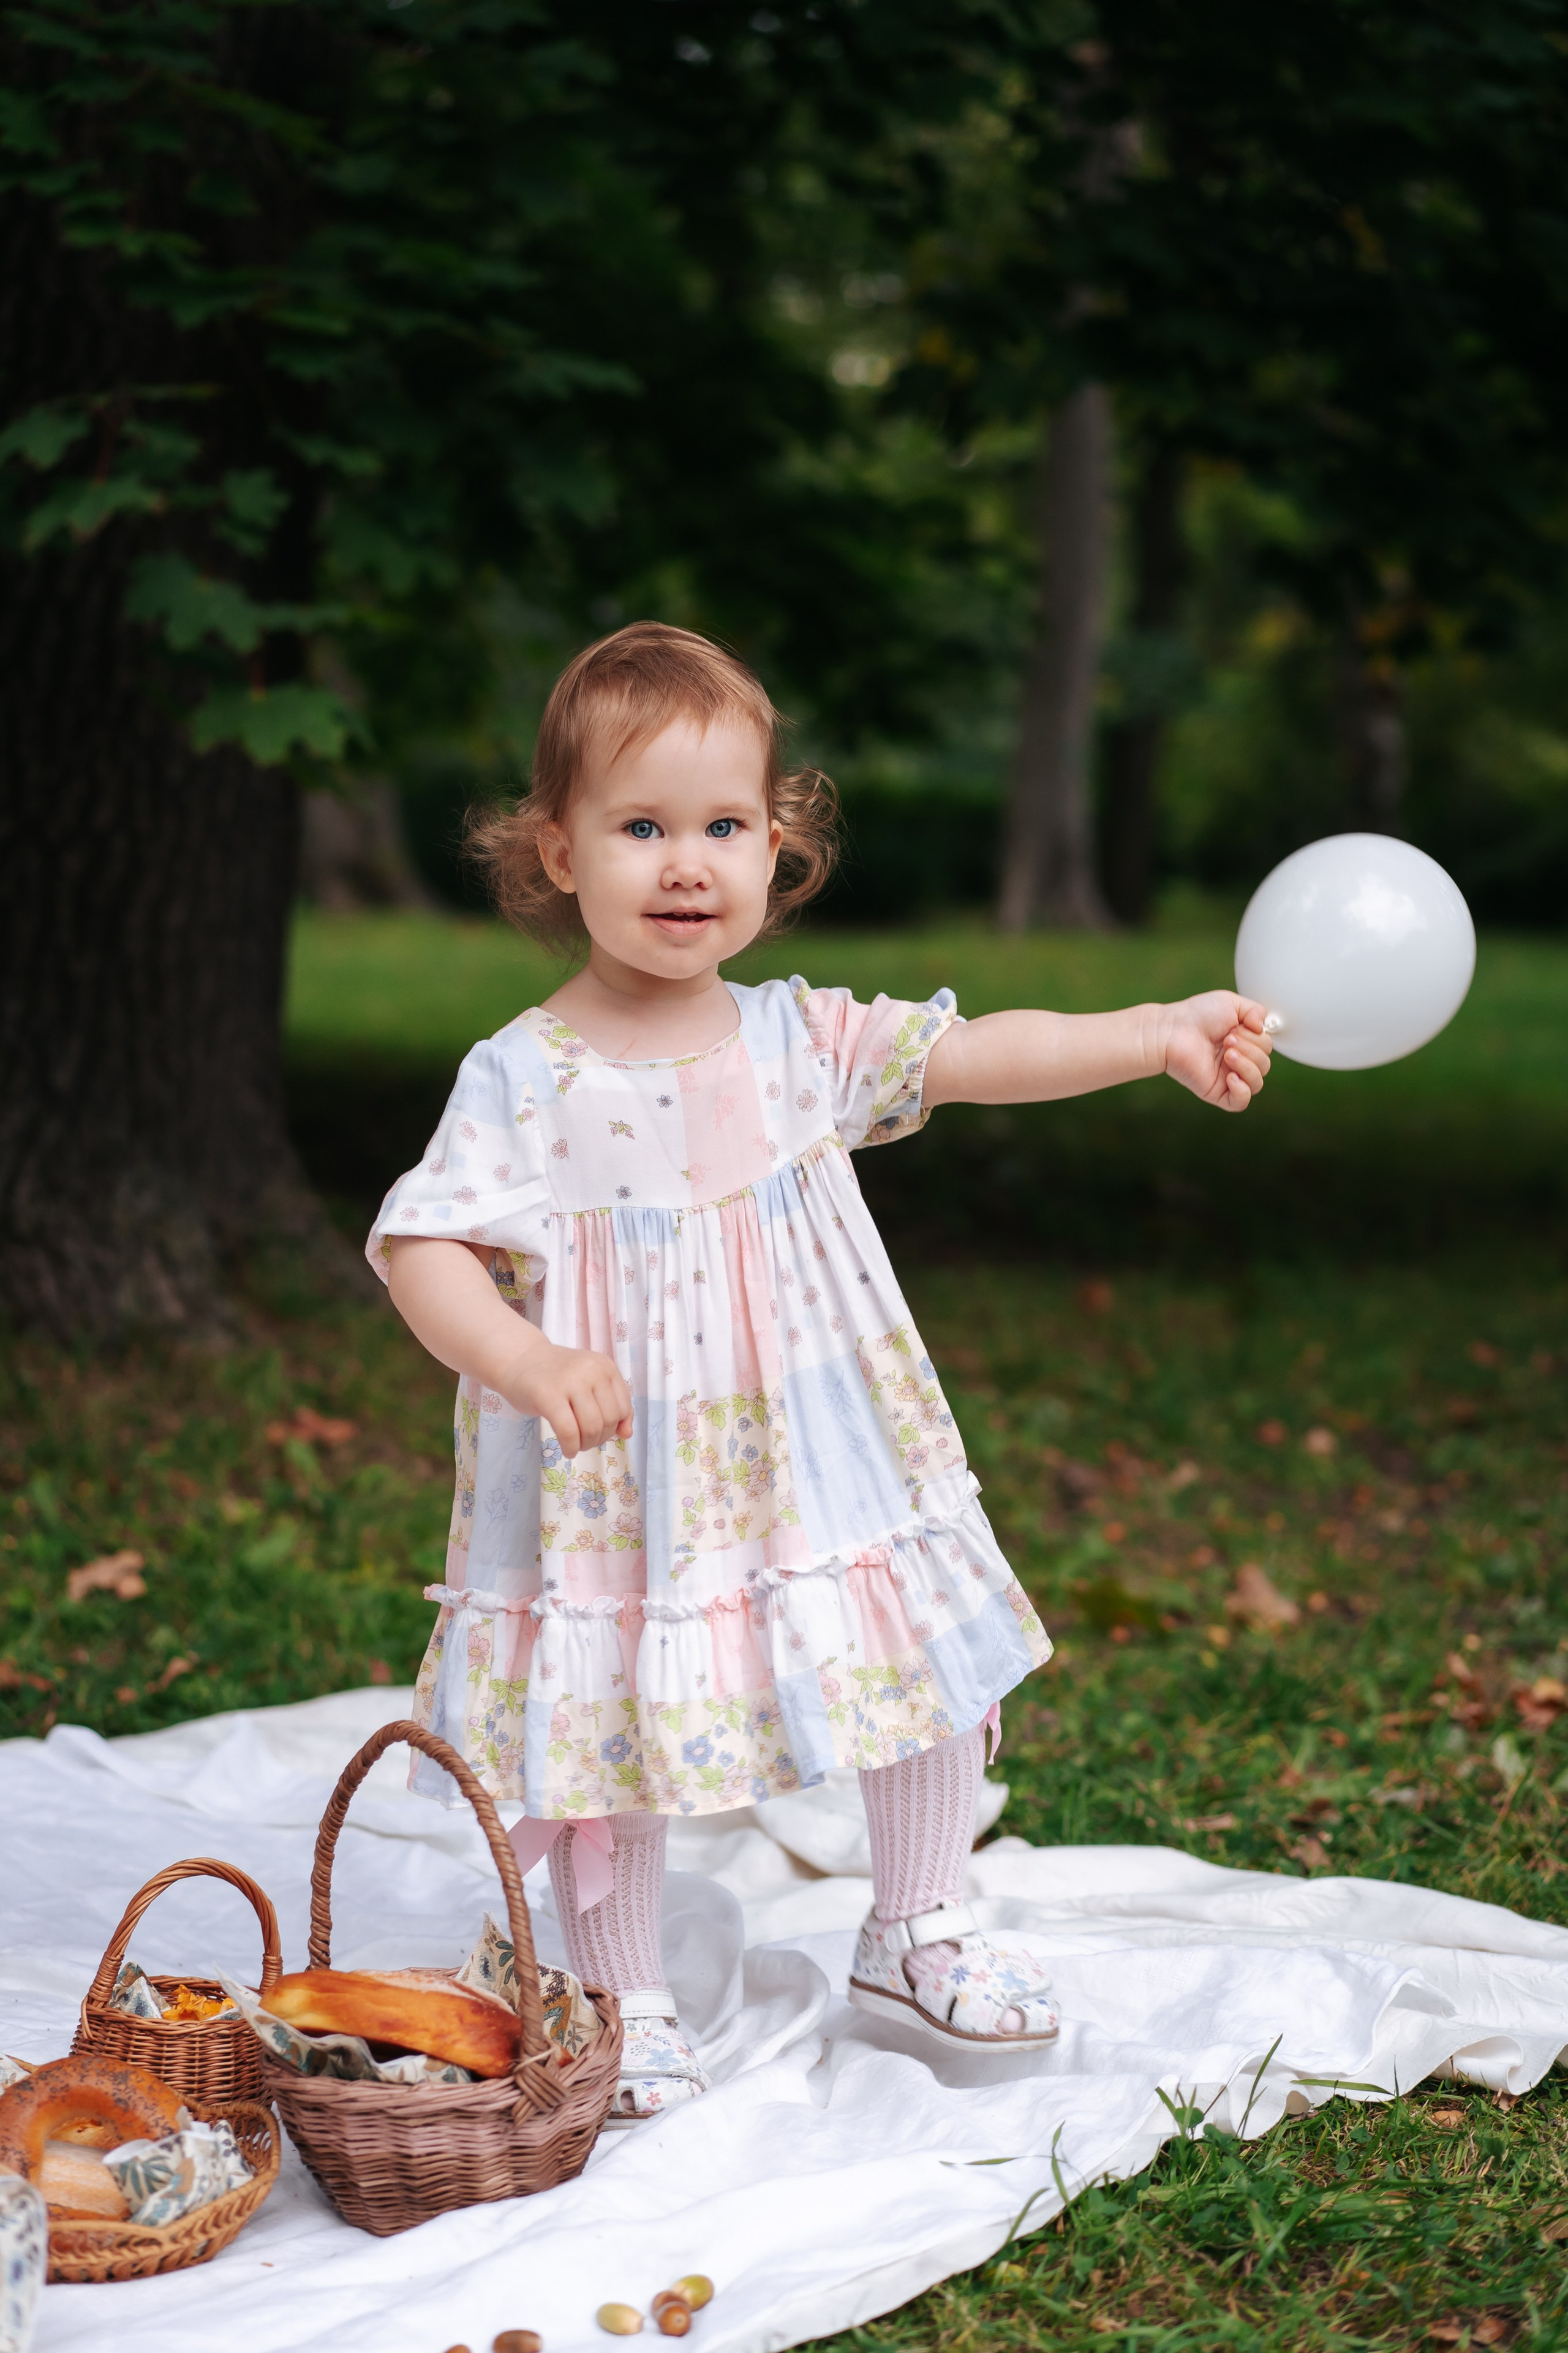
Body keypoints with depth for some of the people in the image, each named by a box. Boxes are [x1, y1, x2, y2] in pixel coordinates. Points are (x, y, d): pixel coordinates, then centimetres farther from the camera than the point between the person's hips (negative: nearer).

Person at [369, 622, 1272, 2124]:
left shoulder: (802, 1040, -2)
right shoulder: (525, 1081, -13)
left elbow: (979, 1057, -6)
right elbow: (420, 1244, -16)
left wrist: (1160, 1035, -18)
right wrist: (525, 1362, -33)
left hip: (821, 1476, 4)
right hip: (625, 1490, -4)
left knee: (928, 1666, 10)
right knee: (615, 1713, 6)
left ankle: (914, 1933, 33)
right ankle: (627, 2002, 27)